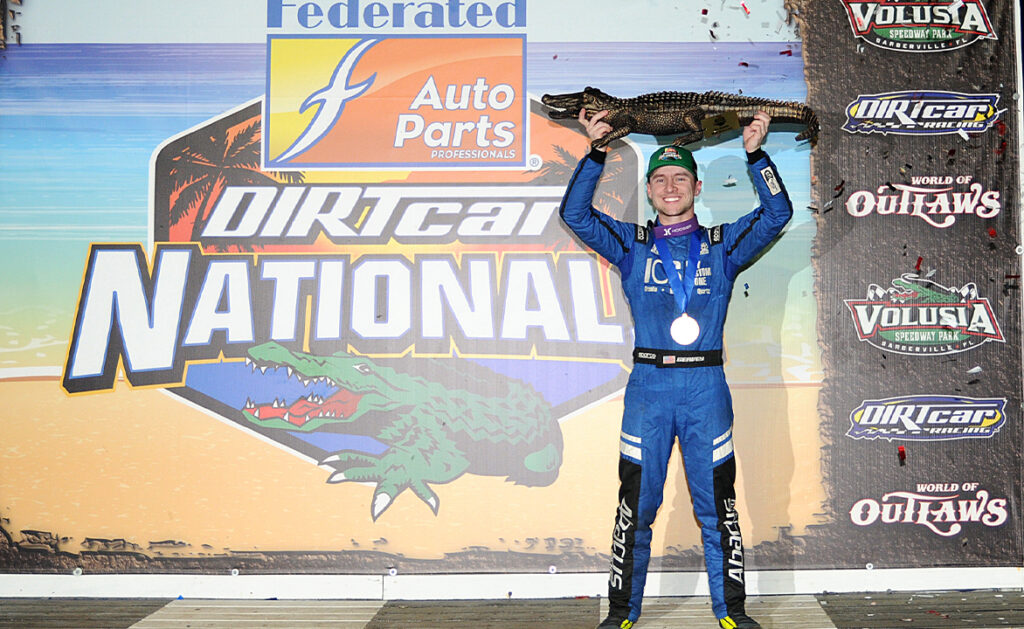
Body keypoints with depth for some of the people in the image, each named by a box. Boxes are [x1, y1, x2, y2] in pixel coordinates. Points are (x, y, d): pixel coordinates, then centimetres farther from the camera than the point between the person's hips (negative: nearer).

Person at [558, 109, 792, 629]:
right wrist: (596, 152, -7)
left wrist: (754, 153, -7)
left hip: (707, 386, 0)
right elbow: (575, 213, 2)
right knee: (636, 505, 4)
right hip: (648, 386, 0)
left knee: (717, 506, 7)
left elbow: (777, 214, 2)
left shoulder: (723, 245, 10)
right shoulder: (630, 244, 10)